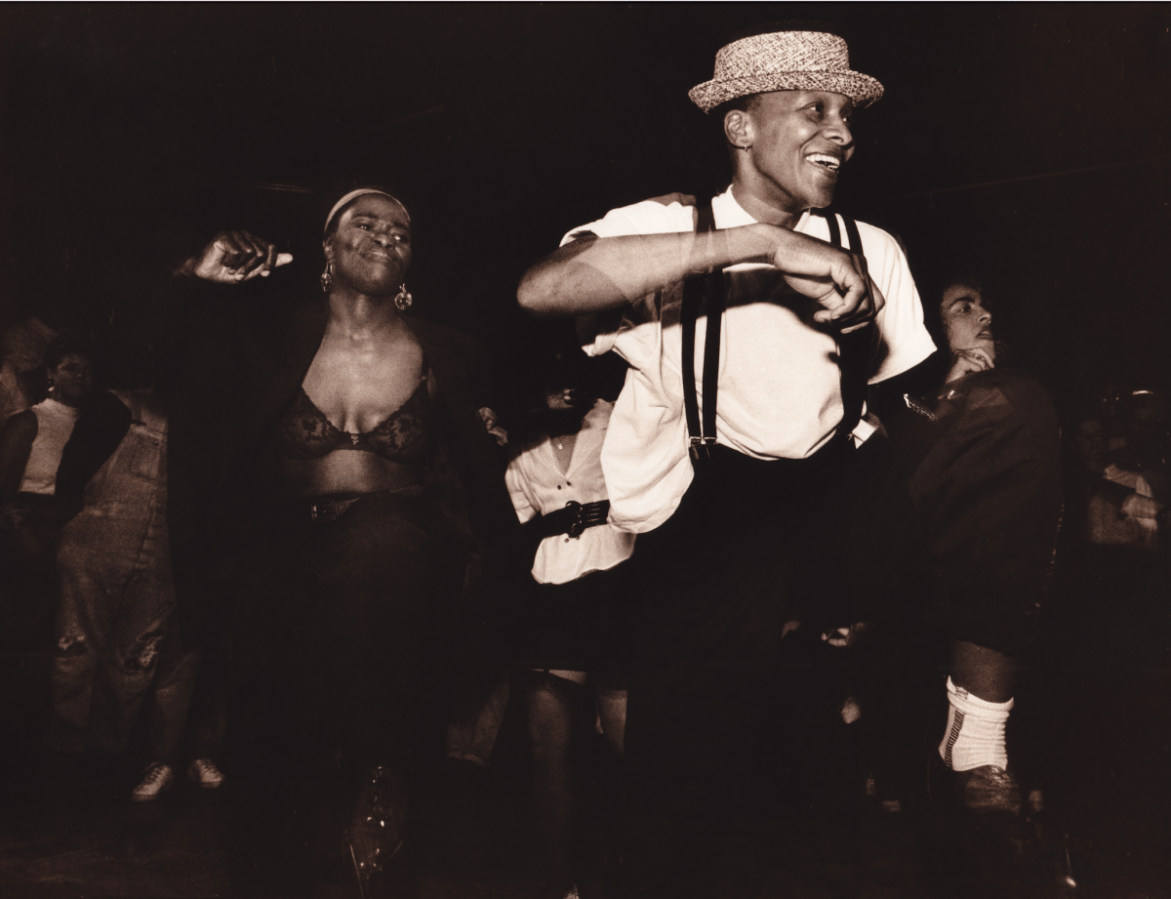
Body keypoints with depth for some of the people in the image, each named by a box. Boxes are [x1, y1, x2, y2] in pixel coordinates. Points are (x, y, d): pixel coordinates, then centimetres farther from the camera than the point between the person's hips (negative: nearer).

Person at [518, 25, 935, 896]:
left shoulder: (872, 252, 13)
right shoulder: (667, 229, 1)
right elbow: (543, 287, -20)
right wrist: (764, 241, -23)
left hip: (830, 508, 5)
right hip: (701, 522, -5)